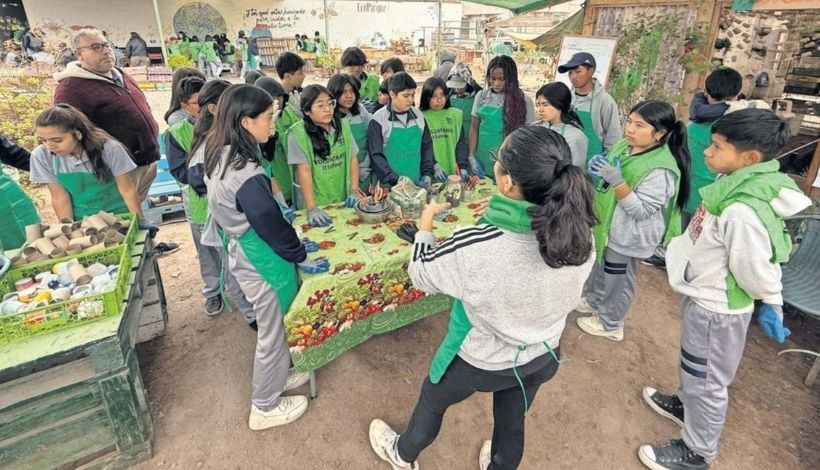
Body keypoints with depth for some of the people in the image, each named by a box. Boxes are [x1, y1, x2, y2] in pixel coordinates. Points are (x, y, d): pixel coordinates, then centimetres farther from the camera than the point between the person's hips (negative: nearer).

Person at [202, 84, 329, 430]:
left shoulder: (221, 156, 0)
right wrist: (300, 257, -7)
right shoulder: (247, 175, -31)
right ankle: (265, 407, 32)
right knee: (273, 333, 11)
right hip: (262, 260, -9)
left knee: (273, 327, 27)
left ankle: (278, 376, 49)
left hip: (242, 250, 9)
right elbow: (270, 223, -22)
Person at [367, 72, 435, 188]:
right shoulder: (378, 120, -6)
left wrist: (427, 174, 0)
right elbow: (376, 156, -9)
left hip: (417, 183, 4)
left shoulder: (418, 115, 7)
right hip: (390, 186, -3)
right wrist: (396, 180, -18)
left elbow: (427, 146, 12)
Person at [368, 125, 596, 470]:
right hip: (543, 355, 4)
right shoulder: (581, 234, -23)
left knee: (432, 399, 28)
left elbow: (421, 274, -18)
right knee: (513, 422, 32)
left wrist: (426, 219, -2)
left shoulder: (477, 247, -39)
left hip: (482, 360, -3)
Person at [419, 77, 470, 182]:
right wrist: (434, 167, -18)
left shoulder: (455, 115, 8)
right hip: (431, 175, -3)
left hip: (455, 172, 3)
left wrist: (463, 167, -4)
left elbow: (461, 143, 7)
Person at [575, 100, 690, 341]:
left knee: (617, 281, 11)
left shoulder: (660, 170, -27)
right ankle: (593, 300, 52)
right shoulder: (624, 146, -3)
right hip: (608, 226, 8)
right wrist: (599, 170, -10)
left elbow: (641, 210, -28)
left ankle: (610, 324, 33)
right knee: (600, 267, 27)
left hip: (629, 237, -8)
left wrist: (617, 181, -36)